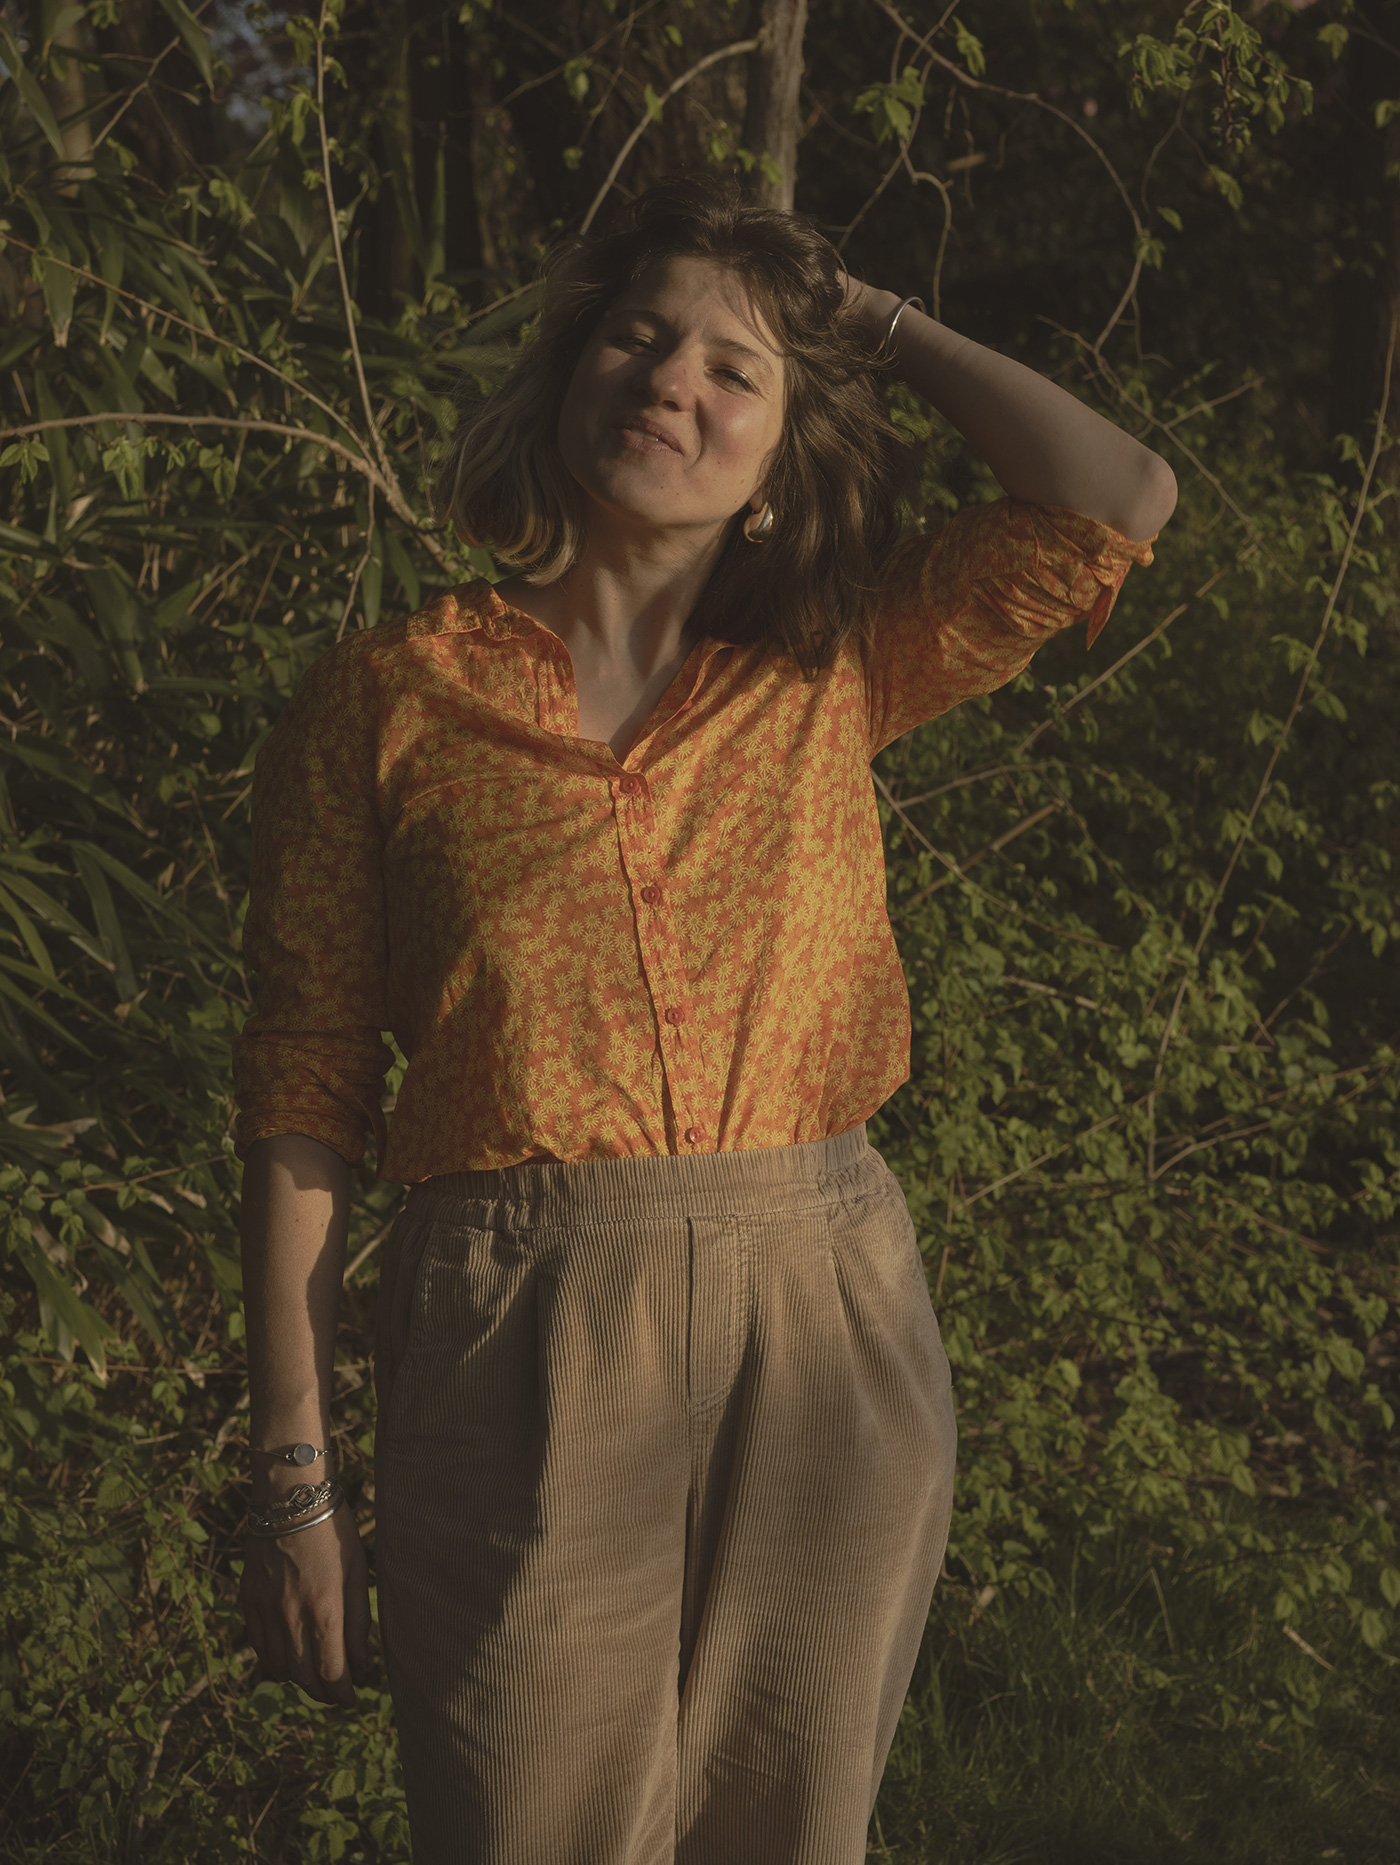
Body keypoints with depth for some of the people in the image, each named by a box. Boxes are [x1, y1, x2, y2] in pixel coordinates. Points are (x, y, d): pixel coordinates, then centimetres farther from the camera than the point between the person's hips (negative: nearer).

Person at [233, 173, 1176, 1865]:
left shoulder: (830, 678, 9)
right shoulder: (388, 697, 2)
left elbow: (1121, 499, -2)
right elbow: (305, 1088, 0)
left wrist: (885, 324, 9)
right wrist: (292, 1473, -3)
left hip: (827, 1342, 3)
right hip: (523, 1364, -2)